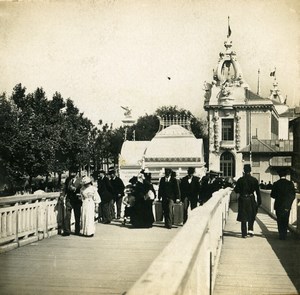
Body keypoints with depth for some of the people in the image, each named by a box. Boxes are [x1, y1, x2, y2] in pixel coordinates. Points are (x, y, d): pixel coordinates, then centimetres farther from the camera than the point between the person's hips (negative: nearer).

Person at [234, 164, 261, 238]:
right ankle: (250, 230, 9)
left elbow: (236, 190, -4)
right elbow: (257, 191, -4)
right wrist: (259, 201, 1)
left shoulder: (240, 180, -5)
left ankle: (244, 233, 4)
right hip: (251, 199, 0)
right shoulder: (254, 180, -5)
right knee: (251, 215, 19)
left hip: (242, 199, 0)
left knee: (243, 216, 5)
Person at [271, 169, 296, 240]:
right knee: (285, 221, 13)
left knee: (280, 221, 8)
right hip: (287, 206, 1)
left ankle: (281, 235, 6)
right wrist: (289, 203, 10)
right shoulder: (290, 183, -5)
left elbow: (272, 195, -5)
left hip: (278, 205, -1)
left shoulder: (276, 184, -8)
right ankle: (284, 235, 15)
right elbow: (293, 195, -2)